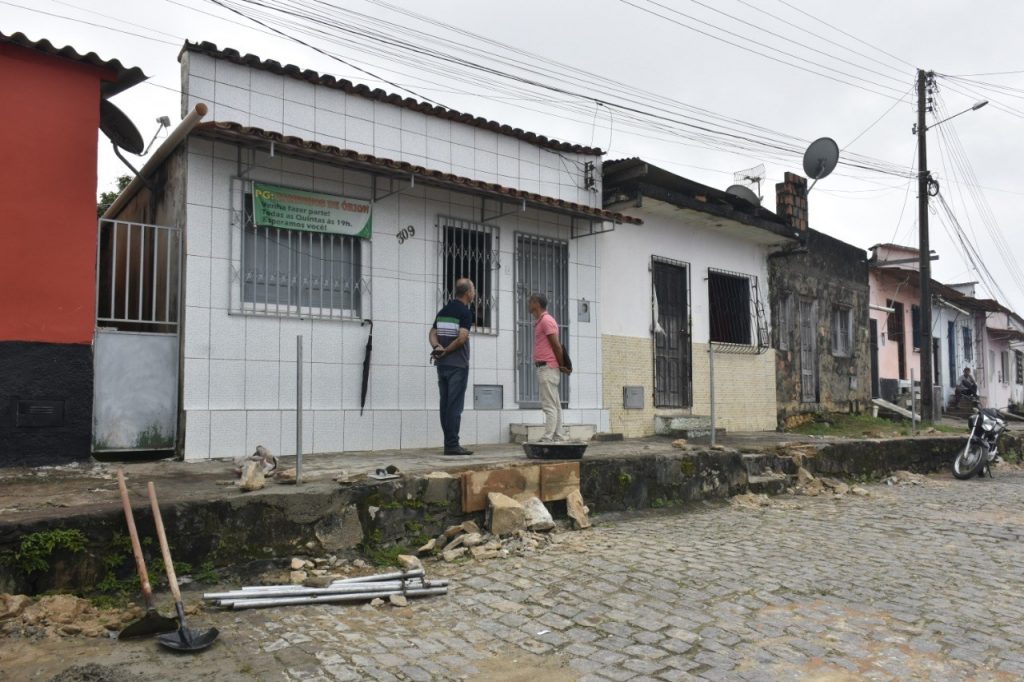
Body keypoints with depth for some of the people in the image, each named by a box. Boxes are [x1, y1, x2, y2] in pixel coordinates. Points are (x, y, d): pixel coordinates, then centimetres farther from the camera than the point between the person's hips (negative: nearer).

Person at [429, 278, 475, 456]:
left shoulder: (443, 310, 14)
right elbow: (462, 337, -19)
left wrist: (437, 347, -8)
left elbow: (433, 332, 9)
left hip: (442, 365, 7)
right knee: (455, 406, -6)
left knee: (445, 404, 8)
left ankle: (449, 443, 12)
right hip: (458, 364, -7)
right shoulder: (465, 312, -9)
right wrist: (446, 352, -10)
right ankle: (452, 444, -6)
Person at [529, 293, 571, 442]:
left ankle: (547, 440, -15)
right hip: (545, 368, 10)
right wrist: (561, 366, 11)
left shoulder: (546, 320, -11)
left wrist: (562, 366, -6)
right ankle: (557, 438, 13)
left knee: (549, 406, -12)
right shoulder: (540, 321, 19)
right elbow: (556, 345, 18)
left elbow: (557, 346, -14)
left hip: (548, 368, -10)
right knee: (555, 406, 10)